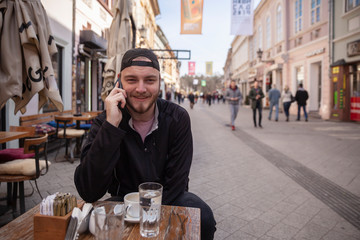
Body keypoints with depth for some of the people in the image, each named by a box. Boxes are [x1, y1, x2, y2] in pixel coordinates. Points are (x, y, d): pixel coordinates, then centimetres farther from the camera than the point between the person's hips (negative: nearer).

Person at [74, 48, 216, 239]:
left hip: (170, 197, 1)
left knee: (203, 218, -27)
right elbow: (89, 192, -26)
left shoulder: (178, 118, -14)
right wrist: (111, 126, -34)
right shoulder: (105, 122, -14)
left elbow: (176, 182, -11)